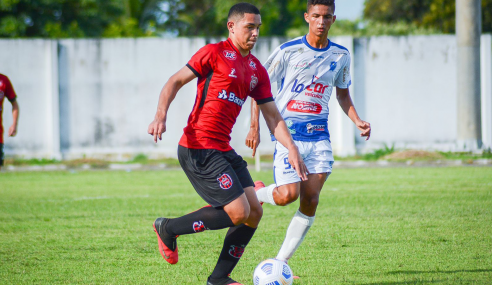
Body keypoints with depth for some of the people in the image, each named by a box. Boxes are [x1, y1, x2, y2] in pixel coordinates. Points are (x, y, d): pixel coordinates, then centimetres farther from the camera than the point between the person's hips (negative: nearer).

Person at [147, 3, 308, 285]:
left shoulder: (257, 71, 16)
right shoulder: (214, 53, -4)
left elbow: (273, 117, 17)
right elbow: (176, 81, -5)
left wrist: (292, 150, 6)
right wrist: (161, 116, -20)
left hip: (224, 150, 8)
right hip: (199, 148, -8)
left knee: (255, 212, 3)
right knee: (238, 213, -15)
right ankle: (168, 228, 2)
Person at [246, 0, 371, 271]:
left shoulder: (340, 55, 7)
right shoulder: (288, 51, -6)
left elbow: (343, 94, 21)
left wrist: (358, 121, 3)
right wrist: (254, 127, -5)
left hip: (318, 135, 4)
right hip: (287, 132, -4)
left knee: (310, 201, -4)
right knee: (287, 195, -17)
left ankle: (281, 261, 4)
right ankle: (255, 193, 17)